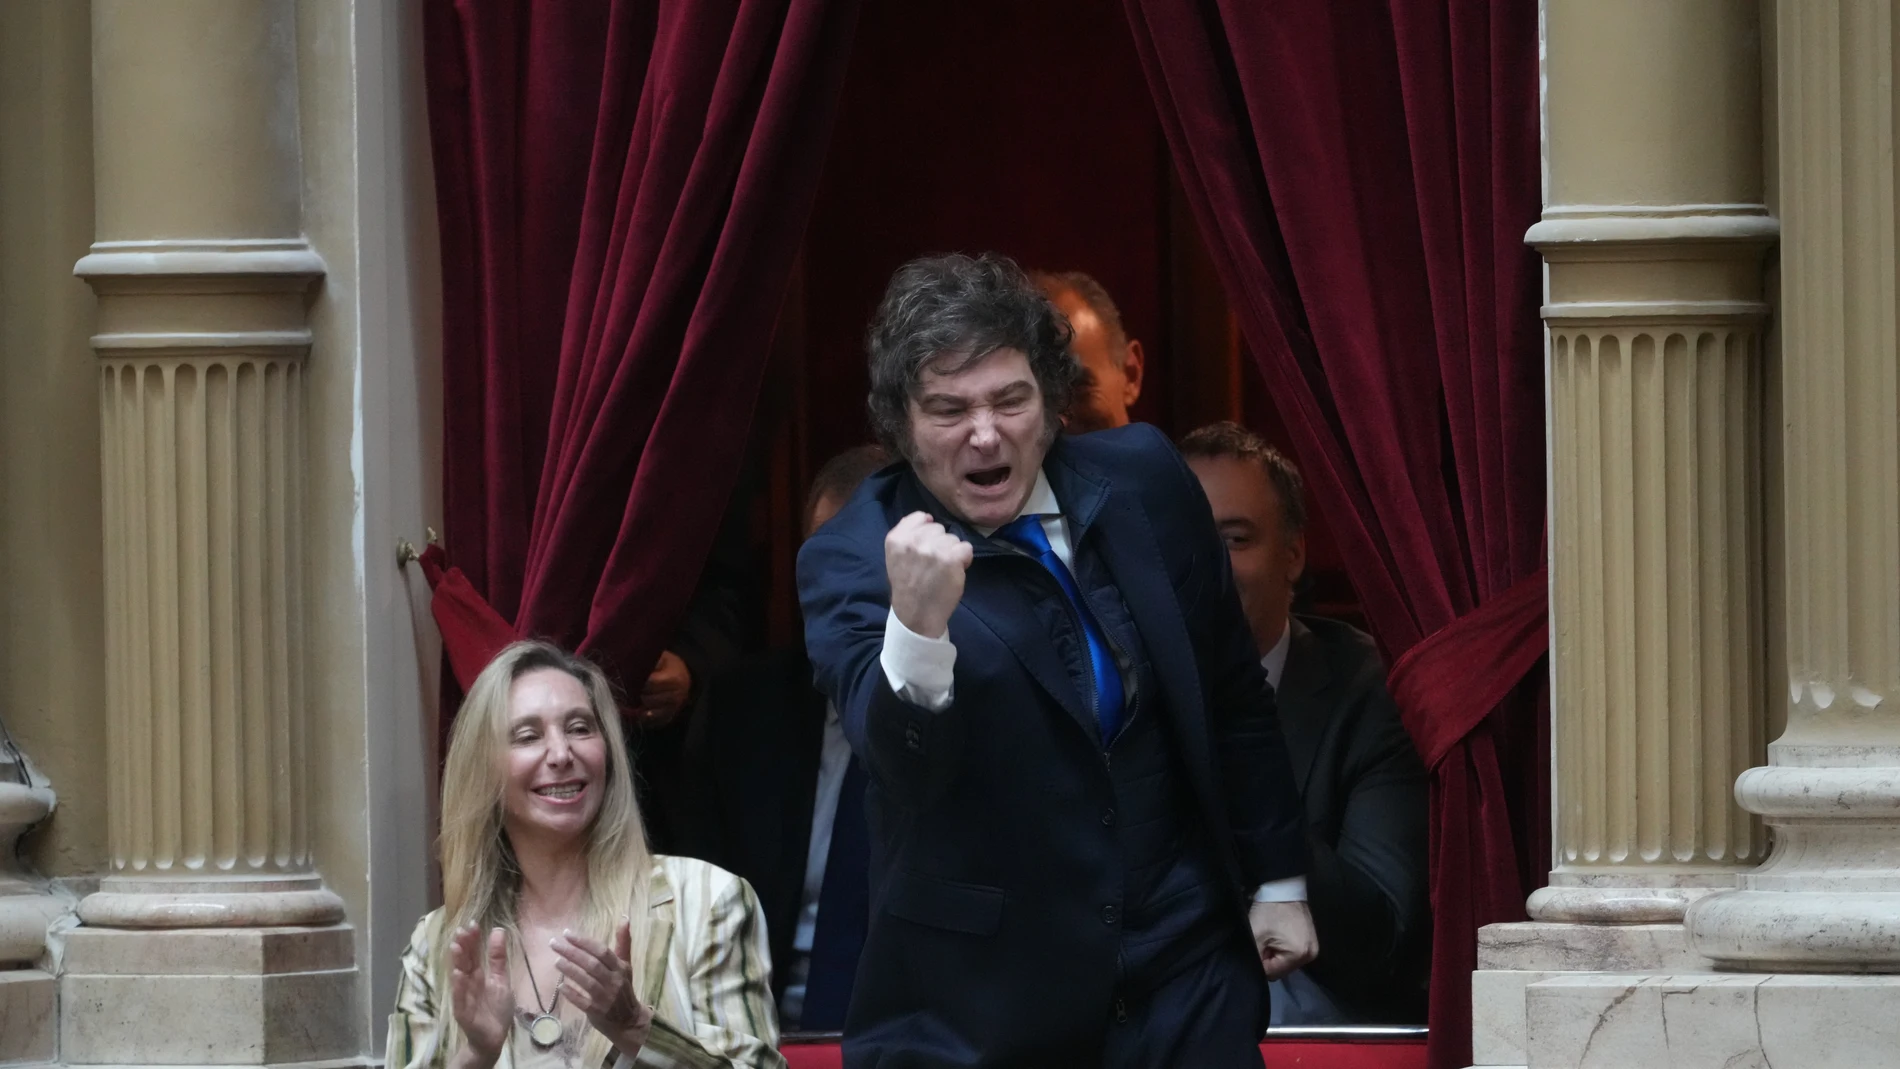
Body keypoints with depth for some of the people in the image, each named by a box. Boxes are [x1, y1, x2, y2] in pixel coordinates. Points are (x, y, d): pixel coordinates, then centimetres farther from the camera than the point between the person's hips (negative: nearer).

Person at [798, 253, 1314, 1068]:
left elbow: (1234, 698, 12)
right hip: (978, 998, -3)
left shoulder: (1144, 481, 1)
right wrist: (917, 624, -43)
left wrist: (1276, 879, 14)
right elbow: (904, 762, -26)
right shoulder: (852, 559, -11)